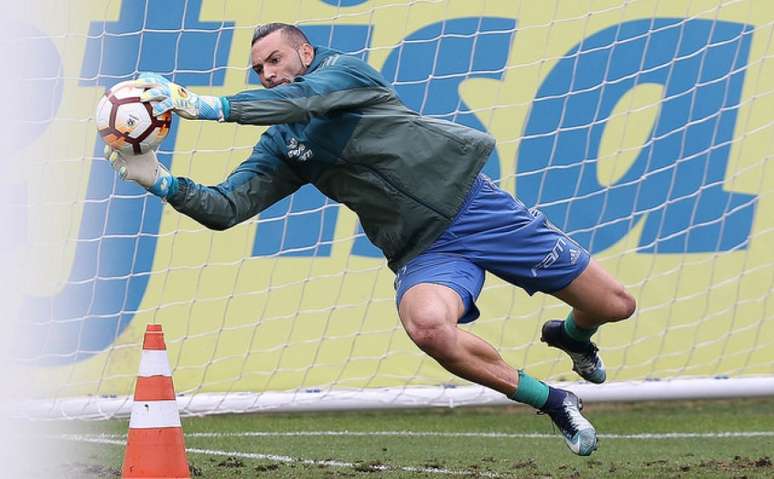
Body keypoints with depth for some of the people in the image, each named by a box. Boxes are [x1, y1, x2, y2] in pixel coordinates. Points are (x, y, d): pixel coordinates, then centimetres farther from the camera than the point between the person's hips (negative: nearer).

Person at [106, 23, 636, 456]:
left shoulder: (345, 70, 0)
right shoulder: (280, 147, 11)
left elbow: (305, 98, -21)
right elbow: (226, 207, 4)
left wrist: (205, 106, -28)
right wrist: (162, 182, -14)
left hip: (472, 202, -3)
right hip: (423, 253, 3)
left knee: (614, 306, -3)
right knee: (426, 324, -35)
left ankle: (570, 336, 38)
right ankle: (551, 402, -14)